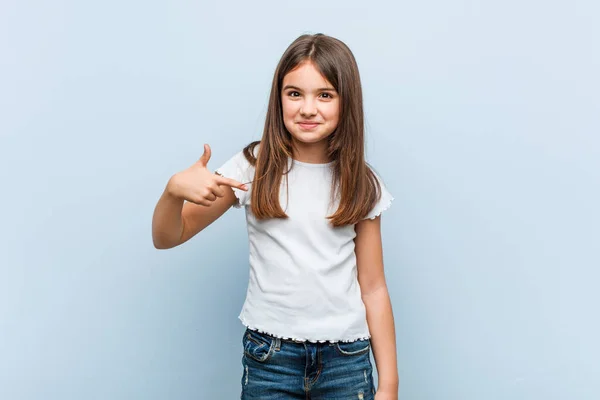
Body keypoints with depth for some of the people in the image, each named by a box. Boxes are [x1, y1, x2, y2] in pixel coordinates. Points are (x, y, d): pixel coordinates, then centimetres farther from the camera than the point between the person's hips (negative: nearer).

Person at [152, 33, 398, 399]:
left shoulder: (360, 184, -2)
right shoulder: (254, 168, -5)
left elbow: (373, 288, 1)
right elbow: (167, 238, -4)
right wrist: (174, 189, -25)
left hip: (347, 359, 1)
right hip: (269, 355, -1)